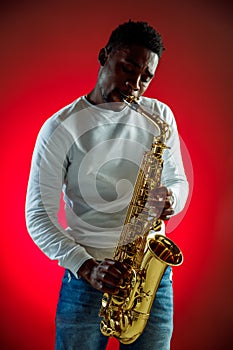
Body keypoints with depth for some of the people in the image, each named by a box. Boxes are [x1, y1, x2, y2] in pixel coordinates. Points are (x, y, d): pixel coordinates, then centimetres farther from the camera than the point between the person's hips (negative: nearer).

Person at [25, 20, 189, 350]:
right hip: (85, 276, -2)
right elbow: (38, 215, -7)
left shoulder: (160, 116, 4)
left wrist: (170, 198, -11)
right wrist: (85, 266, -18)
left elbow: (178, 179, 13)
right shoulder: (60, 127, -6)